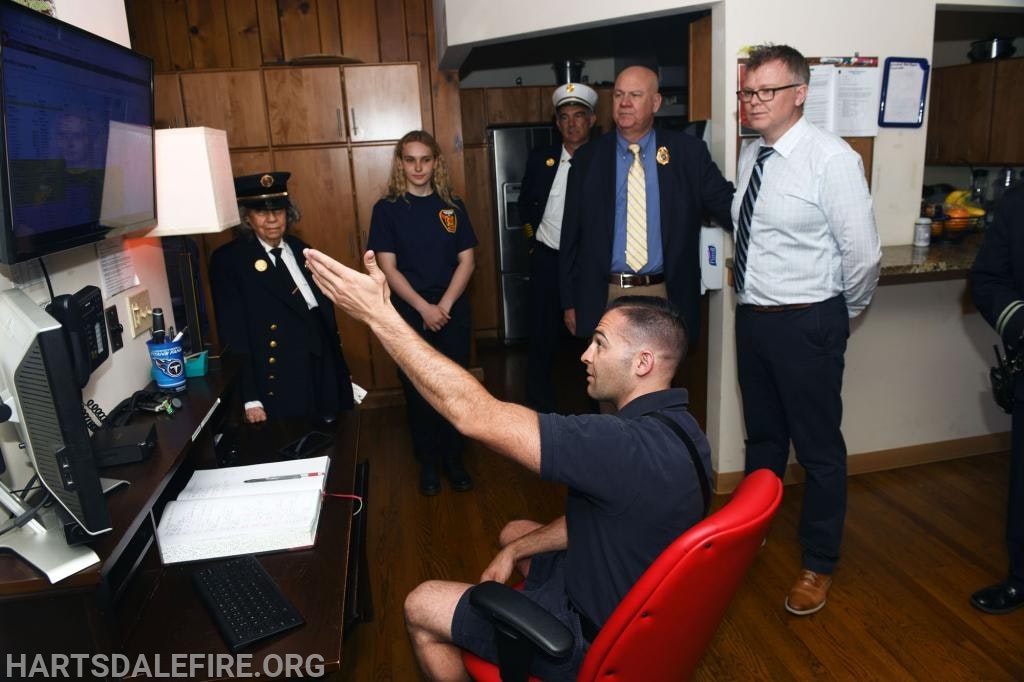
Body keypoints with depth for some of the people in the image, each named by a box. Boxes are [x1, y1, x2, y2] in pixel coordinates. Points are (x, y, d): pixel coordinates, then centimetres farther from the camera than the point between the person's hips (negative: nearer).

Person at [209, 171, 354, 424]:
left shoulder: (300, 249, 11)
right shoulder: (228, 260, -6)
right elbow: (233, 334, -9)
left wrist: (340, 371, 14)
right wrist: (251, 399, -14)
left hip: (324, 373, 5)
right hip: (280, 386, -5)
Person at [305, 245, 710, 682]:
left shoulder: (631, 446, -37)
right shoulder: (671, 424, -6)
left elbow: (475, 415, -39)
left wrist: (379, 314, -34)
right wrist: (516, 551, 4)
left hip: (596, 640, -9)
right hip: (628, 596, 9)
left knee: (420, 608, 4)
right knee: (513, 533, 28)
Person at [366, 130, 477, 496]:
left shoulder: (452, 206, 5)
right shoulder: (387, 209, -2)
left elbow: (466, 261, 1)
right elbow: (387, 268, -7)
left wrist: (444, 306, -11)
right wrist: (424, 308, -16)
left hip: (453, 314, 2)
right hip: (410, 316, -1)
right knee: (418, 391, 7)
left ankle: (453, 459, 24)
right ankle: (428, 462, 24)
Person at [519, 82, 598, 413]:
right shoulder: (540, 158, 4)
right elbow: (525, 202, 19)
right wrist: (532, 235, 11)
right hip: (547, 261, 2)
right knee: (542, 338, 8)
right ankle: (541, 410, 22)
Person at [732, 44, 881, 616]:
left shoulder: (831, 159, -16)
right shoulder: (751, 155, 5)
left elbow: (863, 254, -15)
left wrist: (842, 317, -2)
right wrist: (754, 303, 9)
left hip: (806, 325, -7)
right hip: (752, 316, 7)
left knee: (819, 449, 8)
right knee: (762, 437, 22)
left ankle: (819, 564, 28)